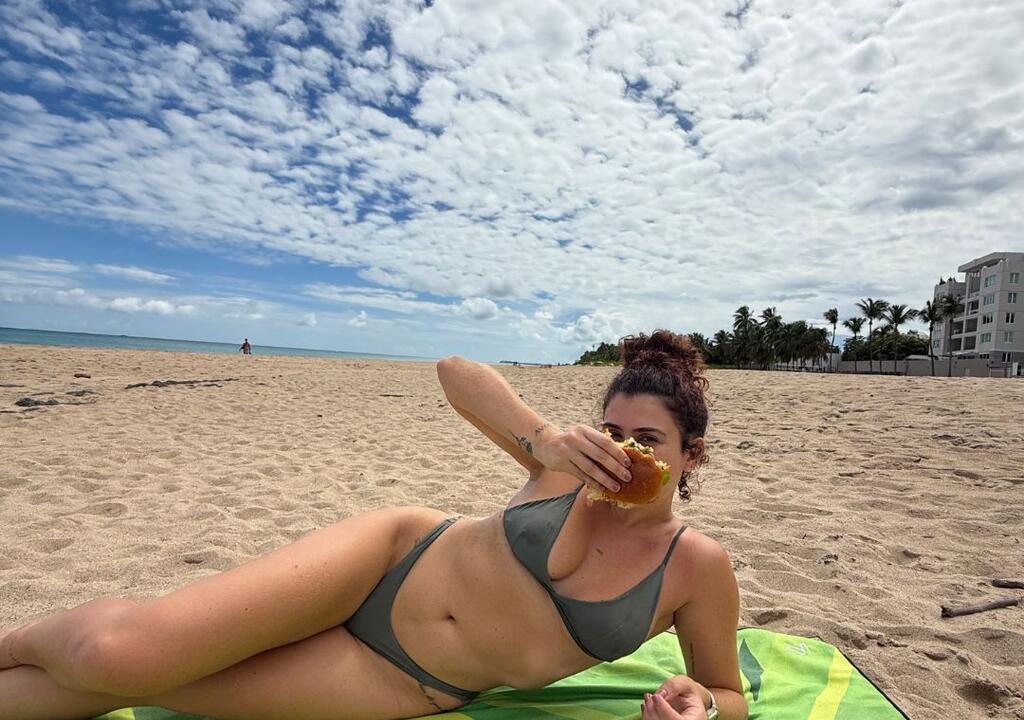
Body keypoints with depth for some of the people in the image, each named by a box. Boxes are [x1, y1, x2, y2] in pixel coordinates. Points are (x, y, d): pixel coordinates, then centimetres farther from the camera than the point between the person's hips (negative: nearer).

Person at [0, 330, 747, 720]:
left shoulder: (698, 568, -7)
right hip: (395, 557, 1)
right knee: (119, 648, -14)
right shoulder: (570, 468, -5)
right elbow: (455, 371, -6)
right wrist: (544, 438, -22)